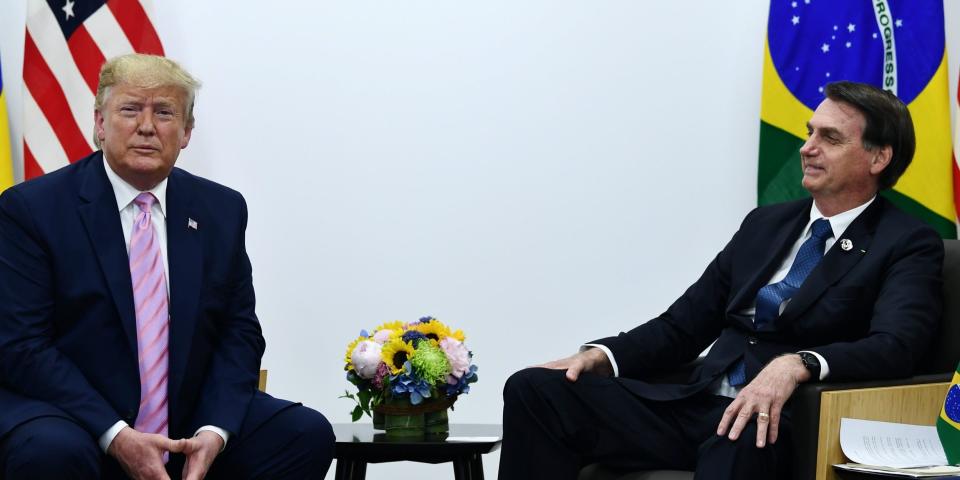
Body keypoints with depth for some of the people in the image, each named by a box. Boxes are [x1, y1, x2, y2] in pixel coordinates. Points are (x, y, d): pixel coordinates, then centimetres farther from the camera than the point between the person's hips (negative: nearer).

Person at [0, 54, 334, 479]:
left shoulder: (222, 210, 8)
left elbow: (239, 332, 7)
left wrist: (214, 431, -12)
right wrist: (116, 436, -21)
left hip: (186, 430, 4)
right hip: (70, 416, -4)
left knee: (308, 434, -15)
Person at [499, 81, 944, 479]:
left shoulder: (908, 246, 3)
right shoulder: (765, 224, 21)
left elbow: (895, 345, -16)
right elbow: (683, 324, 19)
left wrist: (798, 365, -34)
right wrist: (602, 356, 0)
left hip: (778, 425, -6)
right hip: (697, 407, 6)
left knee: (743, 437, -43)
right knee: (534, 389, -13)